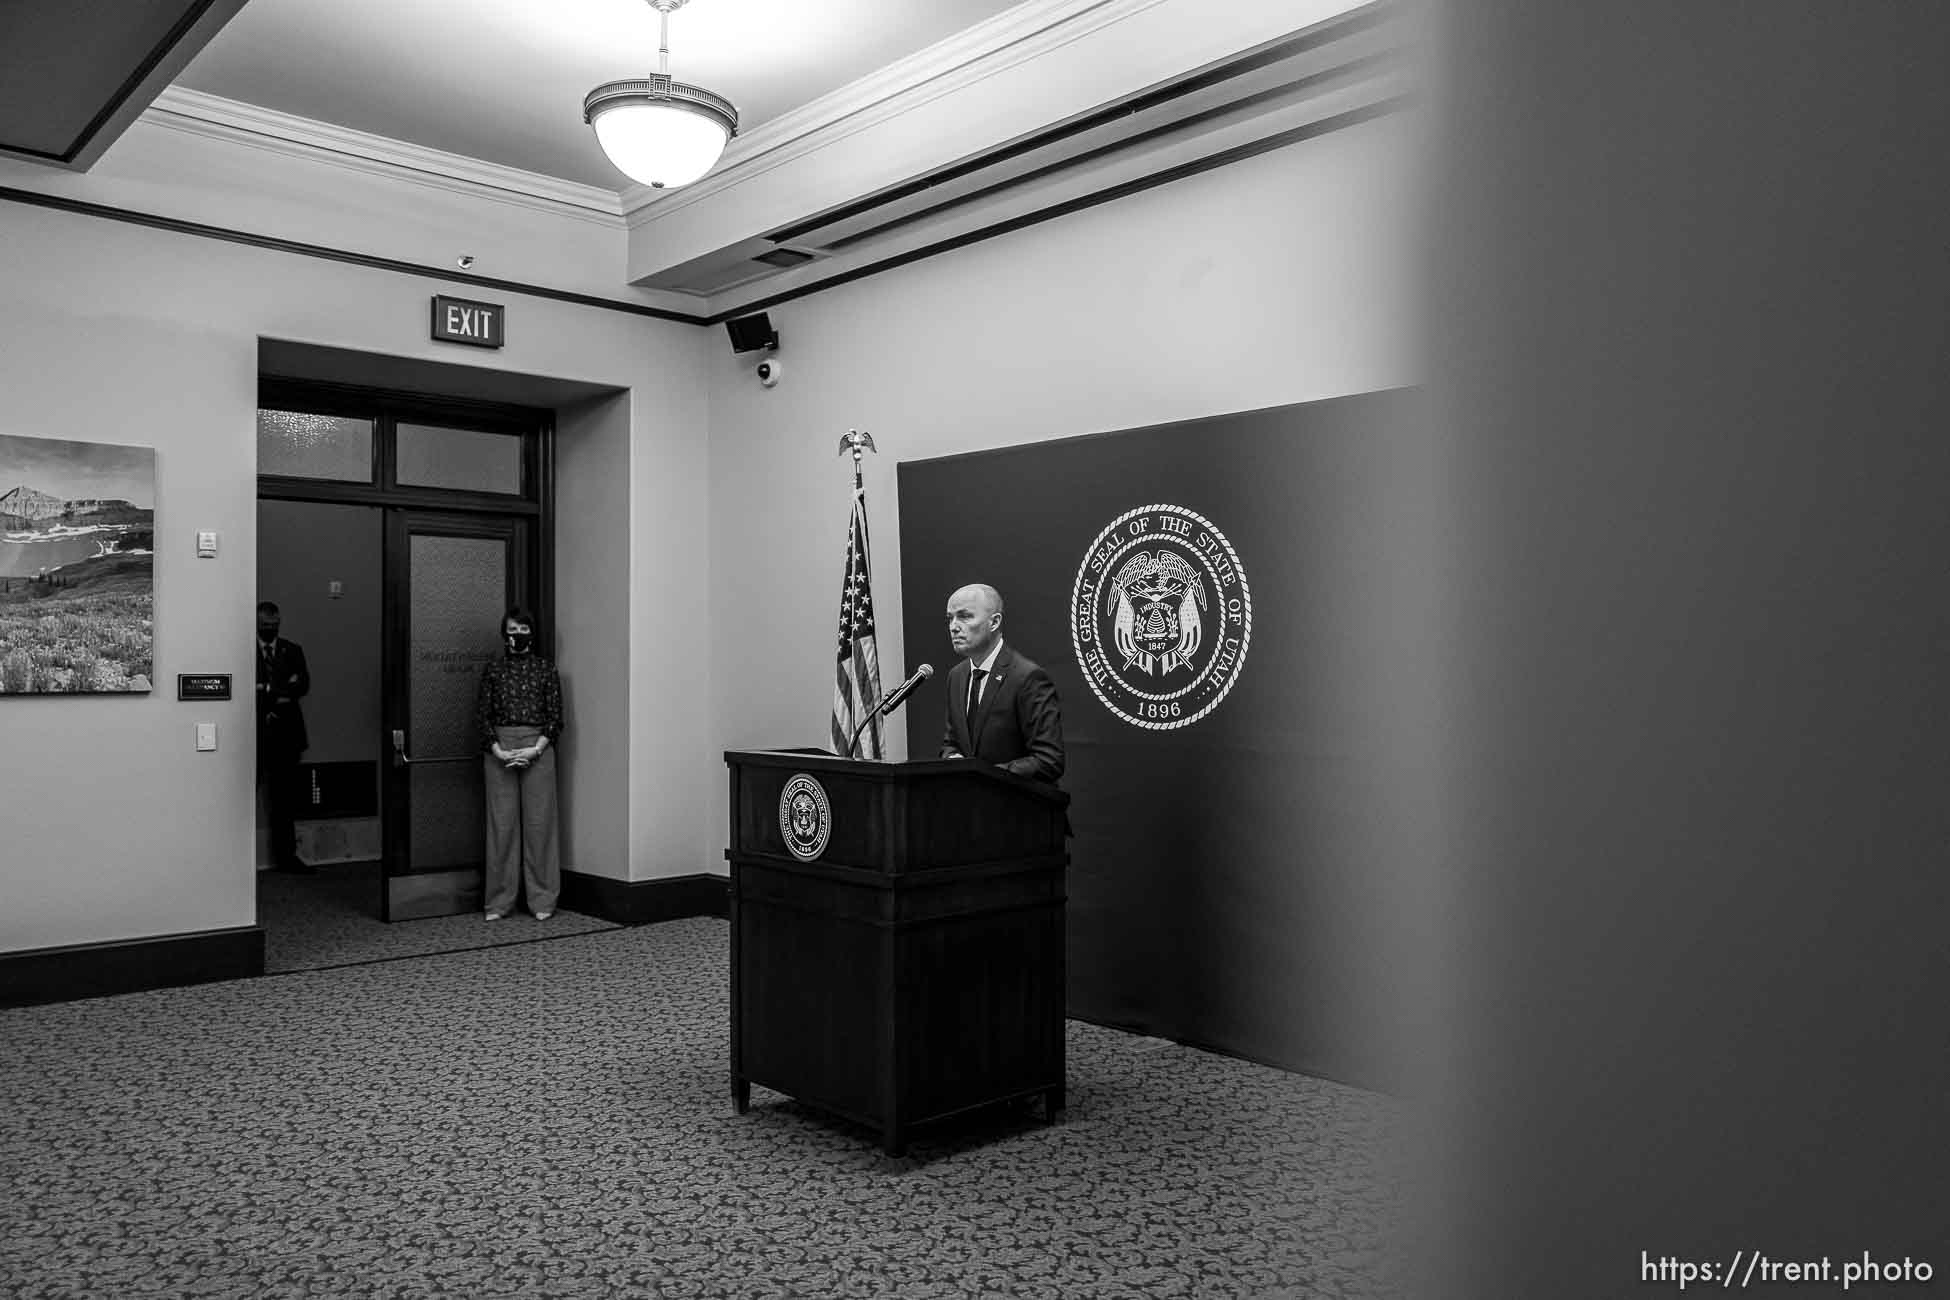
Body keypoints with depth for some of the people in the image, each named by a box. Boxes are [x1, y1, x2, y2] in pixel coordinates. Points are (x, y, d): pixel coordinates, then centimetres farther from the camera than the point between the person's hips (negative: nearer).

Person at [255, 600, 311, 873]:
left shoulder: (293, 651, 12)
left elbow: (302, 685, 1)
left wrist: (267, 690, -12)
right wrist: (281, 691, -14)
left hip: (285, 732, 3)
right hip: (253, 731, -3)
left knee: (285, 799, 6)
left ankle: (285, 856, 10)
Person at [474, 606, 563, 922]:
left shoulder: (546, 668, 7)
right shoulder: (493, 670, 10)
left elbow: (555, 716, 3)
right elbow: (483, 715, 5)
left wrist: (535, 750, -10)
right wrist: (497, 750, -9)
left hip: (537, 747, -1)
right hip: (499, 748, 1)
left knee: (539, 821, -1)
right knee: (501, 822, 1)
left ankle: (542, 900, 6)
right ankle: (499, 901, 9)